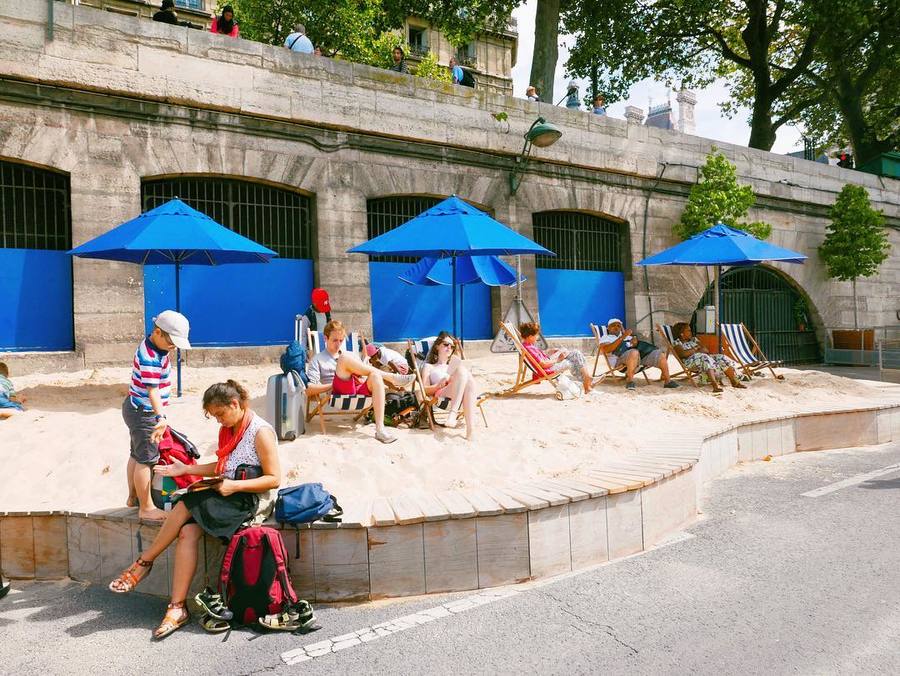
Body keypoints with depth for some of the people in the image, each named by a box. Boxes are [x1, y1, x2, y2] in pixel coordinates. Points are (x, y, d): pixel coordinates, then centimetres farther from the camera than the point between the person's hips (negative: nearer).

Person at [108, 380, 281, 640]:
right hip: (228, 495, 8)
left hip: (252, 501, -7)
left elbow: (274, 479, -16)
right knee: (188, 532, -18)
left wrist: (235, 486, -22)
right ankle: (177, 608, -16)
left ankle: (144, 562, 2)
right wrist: (185, 469, 10)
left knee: (186, 505, -21)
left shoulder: (260, 432, -15)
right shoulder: (228, 430, 11)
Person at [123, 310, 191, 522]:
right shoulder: (150, 359, -28)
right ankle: (146, 508, 7)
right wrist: (161, 418, -44)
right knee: (146, 460, -2)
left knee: (136, 455, 20)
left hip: (136, 409, 10)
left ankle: (133, 497, 34)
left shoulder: (153, 346, 3)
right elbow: (152, 391, -35)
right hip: (143, 413, -10)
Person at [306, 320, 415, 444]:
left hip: (359, 390, 4)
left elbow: (365, 376, 24)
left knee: (376, 376, -31)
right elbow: (309, 390, 4)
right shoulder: (317, 360, 18)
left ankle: (380, 429, -40)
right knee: (345, 358, -26)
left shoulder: (351, 356, 31)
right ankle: (391, 377, -20)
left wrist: (361, 379, 0)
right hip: (340, 393, -4)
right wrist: (335, 383, -5)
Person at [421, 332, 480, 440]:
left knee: (470, 381, -36)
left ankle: (470, 428, -49)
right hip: (440, 395, -3)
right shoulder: (429, 366, 24)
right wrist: (440, 384, -11)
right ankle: (454, 413, -47)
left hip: (462, 394, 3)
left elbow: (468, 378, 22)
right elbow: (425, 390, 9)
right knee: (462, 370, -30)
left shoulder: (456, 361, 37)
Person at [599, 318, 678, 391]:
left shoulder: (627, 337, 36)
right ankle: (629, 381, -37)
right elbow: (606, 350, -7)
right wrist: (622, 337, -12)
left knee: (661, 355, -9)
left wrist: (635, 342, -6)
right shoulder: (605, 338, 18)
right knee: (634, 352, -40)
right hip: (621, 358, -6)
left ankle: (667, 381, -6)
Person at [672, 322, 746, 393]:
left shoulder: (693, 339, 25)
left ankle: (734, 381, -22)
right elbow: (683, 354, -16)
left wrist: (698, 349, -6)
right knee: (705, 358, -38)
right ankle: (715, 384, -54)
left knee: (722, 358, -14)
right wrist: (696, 349, -3)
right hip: (690, 361, -7)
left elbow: (706, 350, 16)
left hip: (704, 358, 8)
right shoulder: (677, 342, 4)